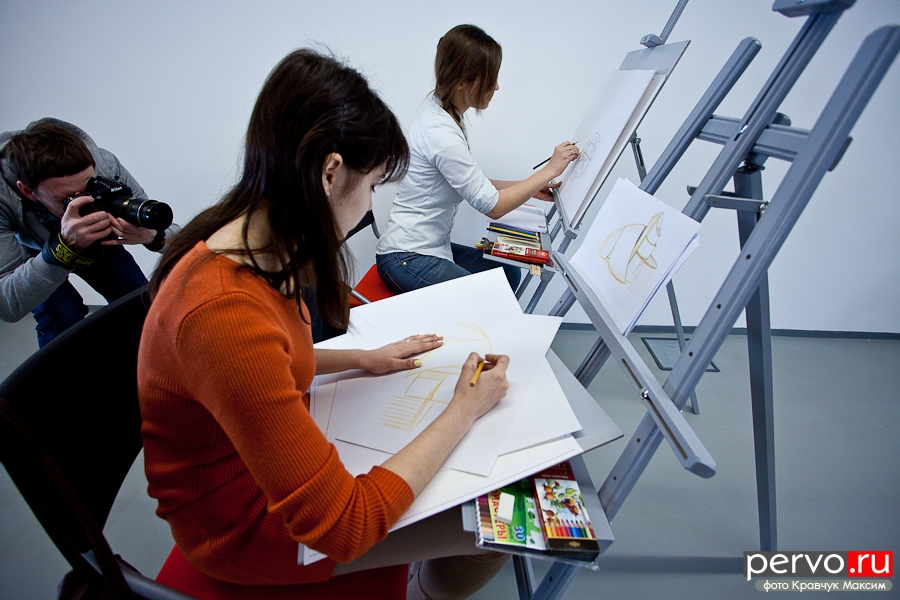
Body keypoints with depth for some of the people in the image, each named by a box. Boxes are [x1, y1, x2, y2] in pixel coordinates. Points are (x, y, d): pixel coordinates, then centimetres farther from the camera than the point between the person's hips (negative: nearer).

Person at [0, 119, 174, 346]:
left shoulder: (104, 165, -36)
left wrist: (153, 236, -49)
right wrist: (64, 248, -59)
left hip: (97, 243, 3)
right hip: (30, 252, -2)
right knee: (61, 315, -24)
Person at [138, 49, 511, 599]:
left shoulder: (245, 245, -8)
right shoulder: (227, 314, -37)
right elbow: (343, 527, -30)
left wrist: (364, 358, 6)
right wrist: (465, 410, -22)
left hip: (273, 457, 8)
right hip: (244, 522, -8)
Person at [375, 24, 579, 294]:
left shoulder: (440, 113, 4)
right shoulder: (441, 134, -25)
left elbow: (473, 184, 14)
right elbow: (492, 205, -19)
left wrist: (532, 188, 7)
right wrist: (550, 170, -11)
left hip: (430, 246, 10)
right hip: (406, 259, -10)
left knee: (508, 273, 12)